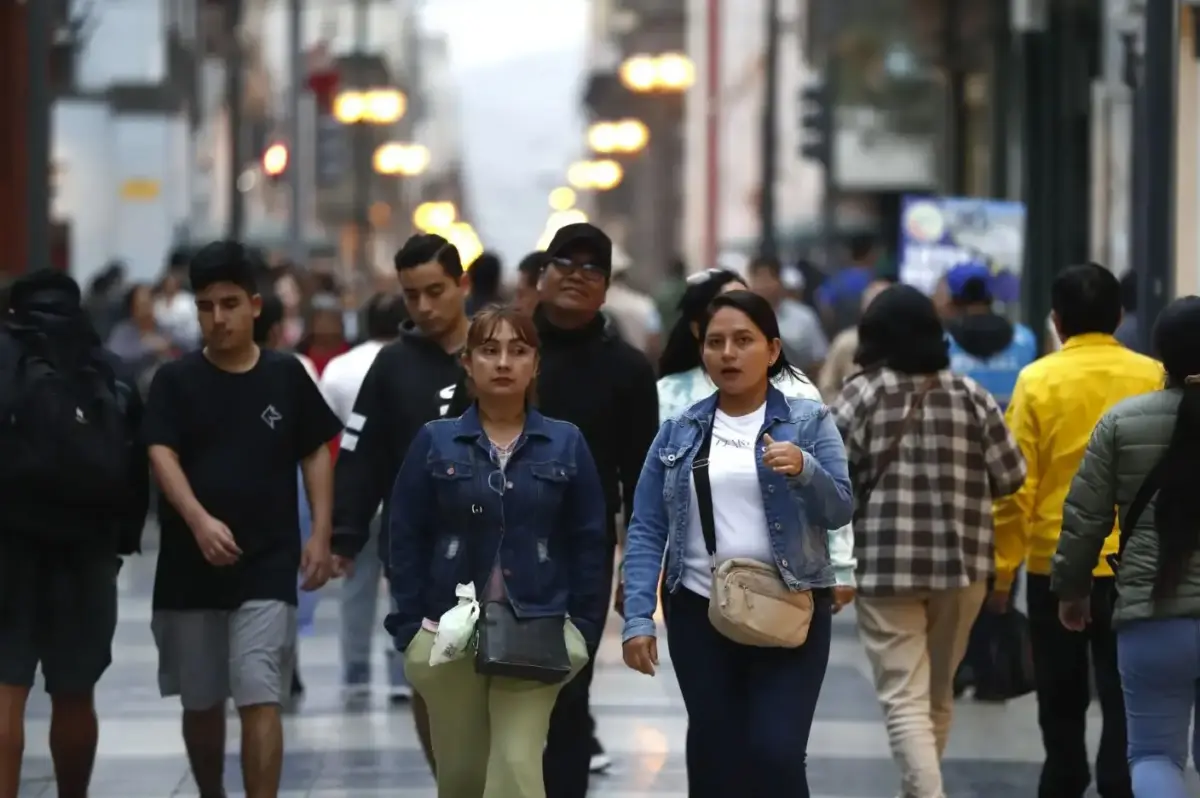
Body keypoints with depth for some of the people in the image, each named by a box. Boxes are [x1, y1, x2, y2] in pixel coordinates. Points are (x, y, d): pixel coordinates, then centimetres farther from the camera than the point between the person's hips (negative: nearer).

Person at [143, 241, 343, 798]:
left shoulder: (286, 376, 3)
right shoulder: (175, 381, 1)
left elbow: (315, 454, 10)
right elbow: (161, 455, -11)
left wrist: (320, 534, 0)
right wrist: (199, 520, -27)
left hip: (267, 565, -1)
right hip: (189, 565, 2)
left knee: (260, 698, -11)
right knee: (201, 702, 14)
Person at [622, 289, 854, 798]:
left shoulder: (807, 423, 1)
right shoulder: (678, 434, 7)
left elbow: (841, 511, -7)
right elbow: (646, 532, 4)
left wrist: (805, 470, -27)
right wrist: (638, 619, -6)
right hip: (700, 613, 3)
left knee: (776, 754, -12)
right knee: (715, 757, 7)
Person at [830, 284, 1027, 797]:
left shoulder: (862, 395, -4)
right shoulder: (970, 395, 3)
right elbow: (1010, 475, 4)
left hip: (886, 567, -3)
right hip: (962, 564, 4)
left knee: (905, 700, -5)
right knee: (938, 694, 19)